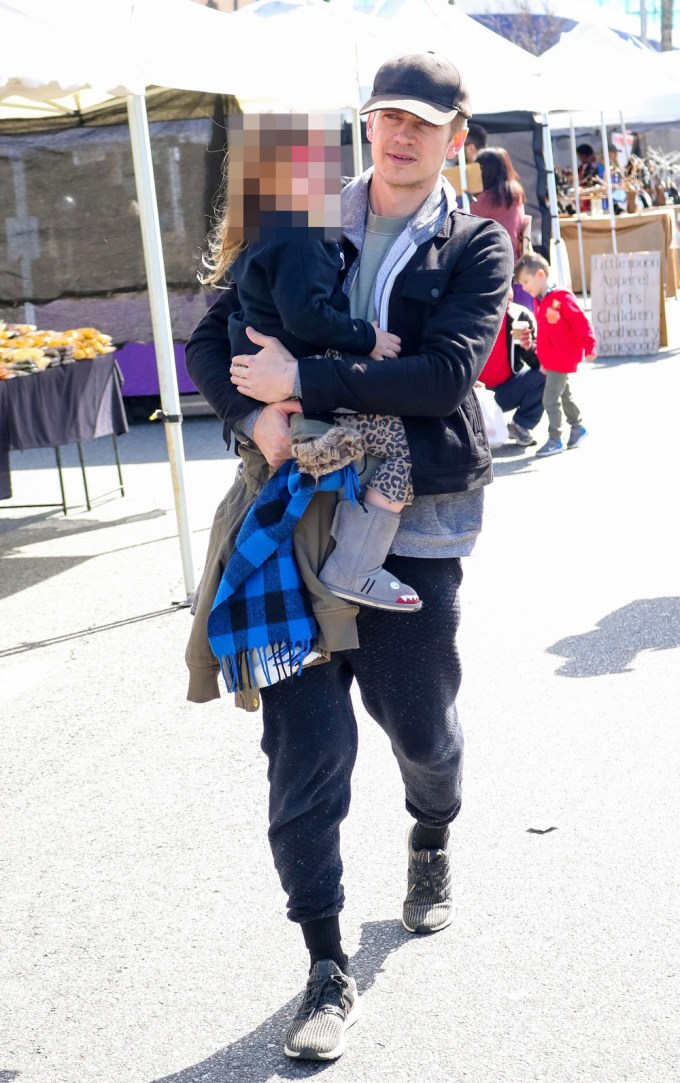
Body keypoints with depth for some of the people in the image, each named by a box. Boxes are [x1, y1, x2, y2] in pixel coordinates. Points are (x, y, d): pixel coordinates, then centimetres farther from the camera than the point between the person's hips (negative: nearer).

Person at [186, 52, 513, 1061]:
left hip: (416, 530, -1)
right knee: (304, 749, -2)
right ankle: (328, 968, 12)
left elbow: (448, 373, -14)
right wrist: (258, 413, -12)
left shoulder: (477, 247, 2)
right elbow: (212, 341, 9)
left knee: (423, 728, 14)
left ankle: (432, 841, 50)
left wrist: (303, 380, -19)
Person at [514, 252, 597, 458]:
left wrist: (589, 348, -16)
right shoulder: (539, 301, 9)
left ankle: (555, 439, 0)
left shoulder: (562, 297, -17)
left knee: (550, 399, -9)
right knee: (563, 395, 20)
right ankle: (578, 427, 37)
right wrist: (543, 360, 19)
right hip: (550, 361, 9)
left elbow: (581, 323, -17)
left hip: (564, 359, -9)